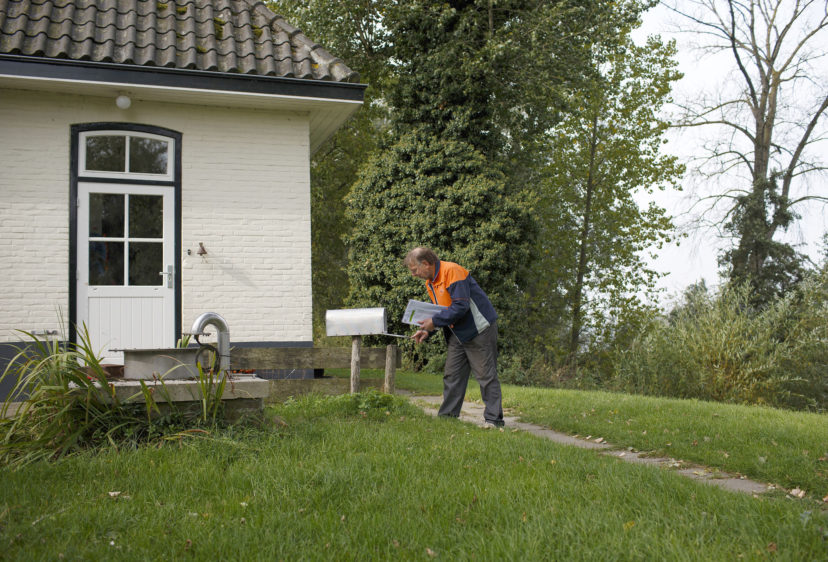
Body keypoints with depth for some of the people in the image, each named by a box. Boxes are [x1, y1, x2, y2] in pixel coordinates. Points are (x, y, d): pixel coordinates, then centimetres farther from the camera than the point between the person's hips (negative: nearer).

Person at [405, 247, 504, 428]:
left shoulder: (452, 271, -20)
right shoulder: (430, 282, 11)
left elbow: (460, 306, -27)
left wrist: (434, 321, -22)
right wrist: (427, 331, 3)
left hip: (479, 329, -9)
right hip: (457, 334, 9)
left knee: (486, 375, -5)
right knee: (452, 376, 9)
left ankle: (493, 418, -1)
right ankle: (447, 416, 14)